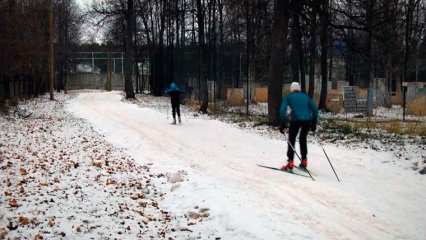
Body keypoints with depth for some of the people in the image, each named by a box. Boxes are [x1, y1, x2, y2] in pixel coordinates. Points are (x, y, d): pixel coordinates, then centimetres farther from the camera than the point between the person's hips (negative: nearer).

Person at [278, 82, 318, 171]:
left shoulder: (288, 97, 13)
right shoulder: (305, 96, 21)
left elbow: (282, 110, -1)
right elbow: (315, 109, 15)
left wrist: (283, 124, -1)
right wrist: (314, 122, 18)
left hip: (296, 120, -3)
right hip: (308, 120, 3)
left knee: (291, 140, 8)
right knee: (303, 139, 23)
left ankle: (290, 163, -1)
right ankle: (304, 161, 23)